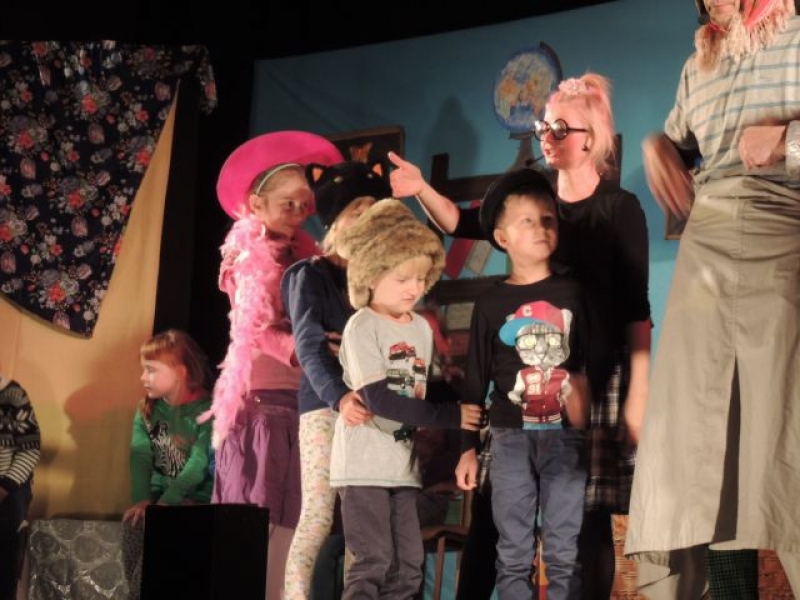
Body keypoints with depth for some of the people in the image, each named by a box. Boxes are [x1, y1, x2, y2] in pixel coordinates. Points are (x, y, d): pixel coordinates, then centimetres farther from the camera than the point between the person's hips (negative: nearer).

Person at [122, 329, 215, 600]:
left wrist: (166, 502, -27)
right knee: (134, 524, -23)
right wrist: (141, 499, -20)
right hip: (159, 492, 5)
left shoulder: (208, 410, -11)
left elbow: (199, 465, -19)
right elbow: (140, 456, -4)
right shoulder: (147, 409, 8)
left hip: (195, 497, -5)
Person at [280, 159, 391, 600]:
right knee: (318, 514, -10)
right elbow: (309, 345, -13)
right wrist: (339, 397, -30)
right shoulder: (310, 274, 1)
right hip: (324, 404, -5)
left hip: (370, 407, 5)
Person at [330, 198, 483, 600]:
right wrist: (449, 416, -20)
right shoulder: (362, 327, -10)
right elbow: (379, 399, -19)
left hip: (403, 463, 7)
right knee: (372, 563, -9)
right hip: (364, 464, -7)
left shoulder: (422, 329, 11)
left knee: (408, 567, 7)